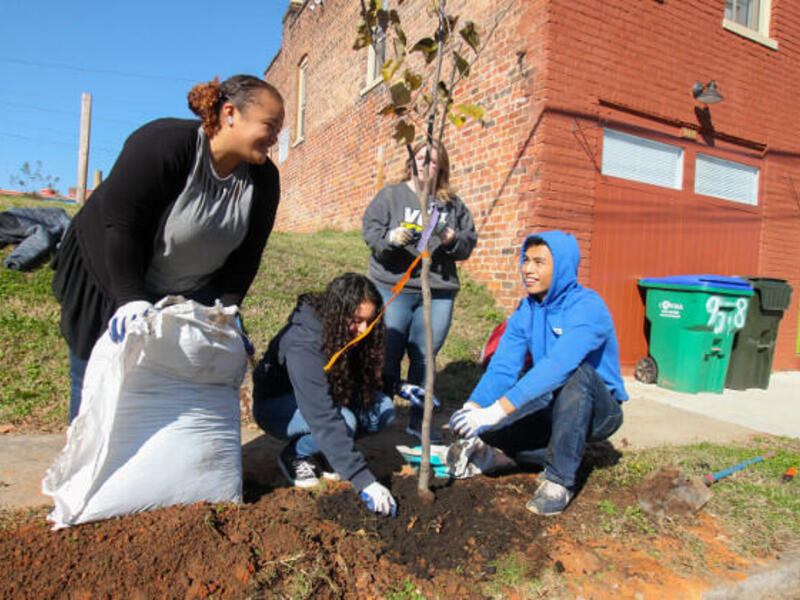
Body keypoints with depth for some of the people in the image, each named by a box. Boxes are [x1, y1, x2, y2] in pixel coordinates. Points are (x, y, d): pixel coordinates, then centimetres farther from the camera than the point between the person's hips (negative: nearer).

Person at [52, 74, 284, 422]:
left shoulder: (263, 178, -8)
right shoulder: (163, 144, -25)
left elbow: (245, 256, -5)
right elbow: (120, 226, -25)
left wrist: (226, 310, -14)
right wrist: (131, 299, -31)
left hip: (192, 294, 4)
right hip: (110, 276, -4)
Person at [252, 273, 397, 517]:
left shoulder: (350, 336, -14)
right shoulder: (303, 345, -36)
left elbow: (367, 382, 5)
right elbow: (324, 419, -43)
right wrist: (364, 482, -45)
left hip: (323, 398, 7)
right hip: (277, 405, -7)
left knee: (383, 410, -17)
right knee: (344, 420, -35)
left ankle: (321, 453, 2)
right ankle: (295, 455, -6)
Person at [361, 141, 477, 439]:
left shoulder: (452, 204, 18)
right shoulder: (391, 195, 11)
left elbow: (470, 240, 13)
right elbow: (369, 229, 1)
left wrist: (452, 239, -9)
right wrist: (390, 237, -19)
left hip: (438, 293, 2)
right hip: (392, 287, -2)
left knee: (424, 357, 4)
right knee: (387, 355, -3)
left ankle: (418, 420, 17)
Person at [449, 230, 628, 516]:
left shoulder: (588, 307, -23)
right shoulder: (525, 312, -1)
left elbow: (556, 366, -39)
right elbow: (502, 368, -10)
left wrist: (498, 409, -45)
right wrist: (473, 407, -29)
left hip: (598, 411, -5)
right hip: (552, 409, 5)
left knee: (577, 372, -37)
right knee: (489, 429, -18)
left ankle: (561, 479, -22)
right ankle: (557, 456, 4)